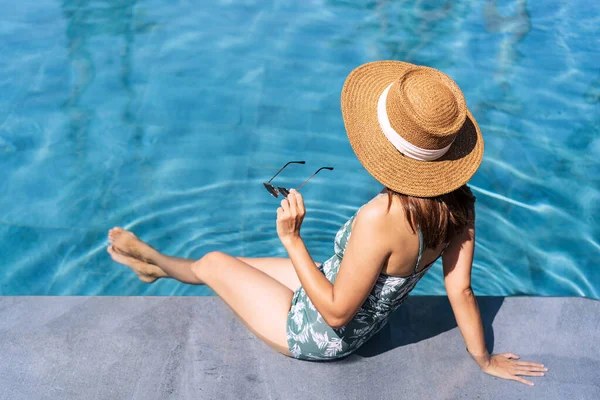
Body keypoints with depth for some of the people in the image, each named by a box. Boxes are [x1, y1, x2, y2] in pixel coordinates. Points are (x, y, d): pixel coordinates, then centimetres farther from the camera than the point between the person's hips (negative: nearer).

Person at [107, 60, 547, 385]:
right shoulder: (459, 202, -18)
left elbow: (336, 313, -30)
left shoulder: (381, 218, -40)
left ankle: (157, 261, 49)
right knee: (230, 263, 22)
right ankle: (157, 265, 51)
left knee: (213, 263, 13)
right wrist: (485, 359, 3)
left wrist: (291, 238, -27)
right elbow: (461, 291, -11)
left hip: (319, 335, -7)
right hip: (370, 320, 7)